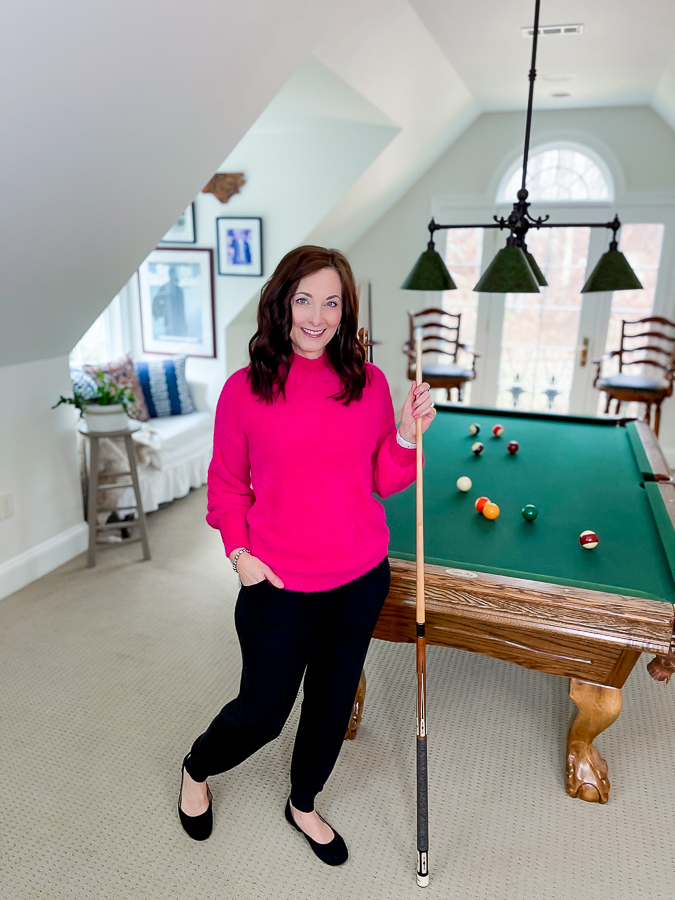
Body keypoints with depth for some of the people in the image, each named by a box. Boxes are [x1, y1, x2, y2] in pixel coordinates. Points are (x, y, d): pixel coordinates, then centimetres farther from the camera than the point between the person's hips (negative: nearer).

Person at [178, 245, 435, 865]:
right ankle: (196, 769, 49)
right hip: (279, 584, -3)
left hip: (360, 580, 4)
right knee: (263, 713, 13)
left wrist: (407, 436, -14)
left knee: (334, 700, 21)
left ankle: (304, 805, 51)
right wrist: (240, 552, -12)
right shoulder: (244, 390, -10)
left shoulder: (369, 382, -3)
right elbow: (228, 486, 0)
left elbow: (384, 482, 3)